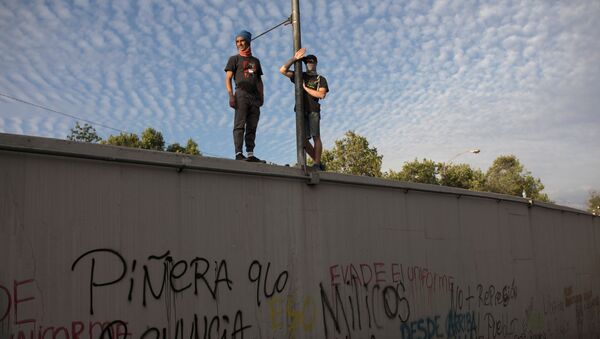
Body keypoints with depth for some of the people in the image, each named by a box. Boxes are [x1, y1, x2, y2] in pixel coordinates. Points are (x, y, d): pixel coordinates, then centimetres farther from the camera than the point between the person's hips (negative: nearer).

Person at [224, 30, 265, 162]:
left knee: (252, 127, 1)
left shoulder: (255, 61, 24)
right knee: (239, 125, -13)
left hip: (255, 96, 5)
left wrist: (261, 95, 9)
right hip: (241, 93, -5)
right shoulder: (234, 59, 10)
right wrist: (231, 95, -12)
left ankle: (250, 154, 0)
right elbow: (228, 78, 1)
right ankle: (238, 153, -18)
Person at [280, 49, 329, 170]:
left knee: (316, 137, -15)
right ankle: (318, 163, 9)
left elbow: (321, 95, -5)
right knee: (304, 140, -2)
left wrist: (305, 87, -1)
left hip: (313, 110, -3)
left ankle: (317, 164, -16)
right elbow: (282, 70, 10)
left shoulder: (321, 79, 13)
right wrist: (294, 59, 1)